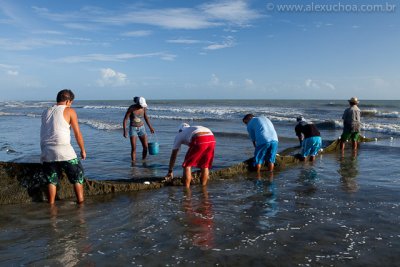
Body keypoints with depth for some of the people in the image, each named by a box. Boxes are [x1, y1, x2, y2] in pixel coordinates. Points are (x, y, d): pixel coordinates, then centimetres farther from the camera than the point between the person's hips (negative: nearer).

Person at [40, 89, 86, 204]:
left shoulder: (45, 112, 17)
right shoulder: (69, 111, 2)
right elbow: (77, 134, 1)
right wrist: (83, 150, 11)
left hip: (46, 151, 5)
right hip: (64, 151, -5)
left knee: (52, 180, 14)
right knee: (78, 176, 9)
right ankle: (80, 201, 10)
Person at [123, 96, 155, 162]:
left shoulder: (144, 107, -6)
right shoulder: (131, 108, -18)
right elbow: (125, 120, -14)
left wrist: (150, 127, 14)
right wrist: (125, 131, -19)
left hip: (141, 128, 3)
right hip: (133, 129, -3)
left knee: (146, 147, -4)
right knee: (133, 148, -10)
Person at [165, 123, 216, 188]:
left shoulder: (179, 135, 30)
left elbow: (173, 155, 32)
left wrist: (170, 171, 41)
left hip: (200, 140, -5)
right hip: (211, 139, 5)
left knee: (187, 165, 12)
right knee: (204, 165, 22)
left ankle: (186, 188, 9)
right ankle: (203, 186, 27)